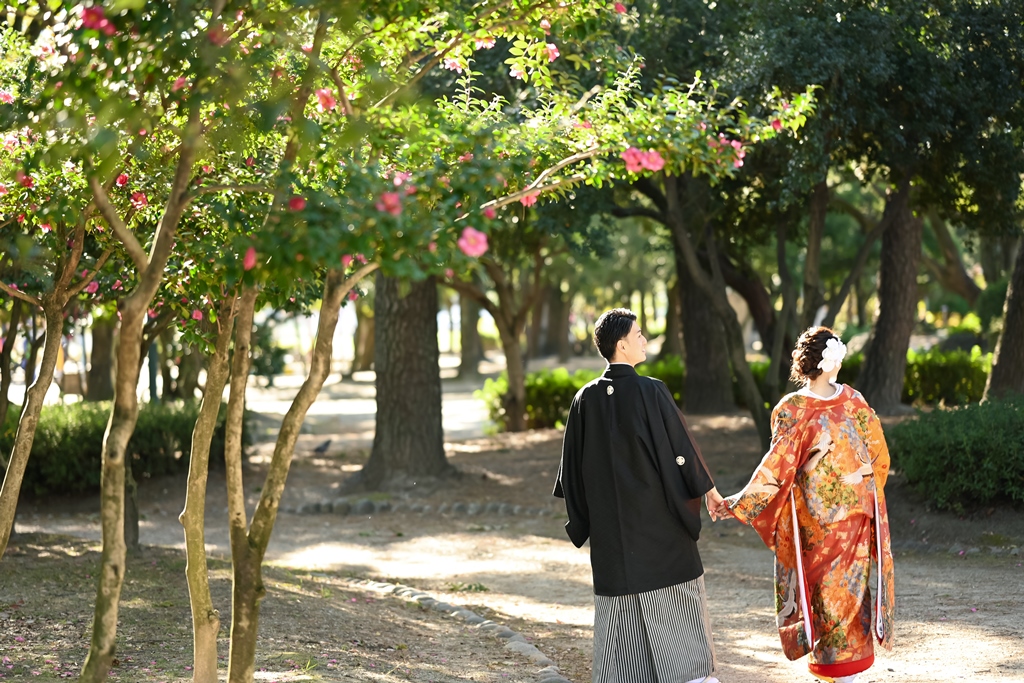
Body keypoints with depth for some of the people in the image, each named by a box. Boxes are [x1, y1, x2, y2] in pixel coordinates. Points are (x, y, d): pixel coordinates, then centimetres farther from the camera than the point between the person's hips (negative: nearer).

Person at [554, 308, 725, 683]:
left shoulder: (585, 399, -1)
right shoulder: (650, 392, -15)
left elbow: (573, 467, 5)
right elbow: (681, 448, -10)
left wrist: (583, 520, 17)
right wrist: (709, 489, 5)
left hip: (610, 530, 4)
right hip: (660, 522, -4)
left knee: (619, 616, 9)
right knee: (677, 609, 10)